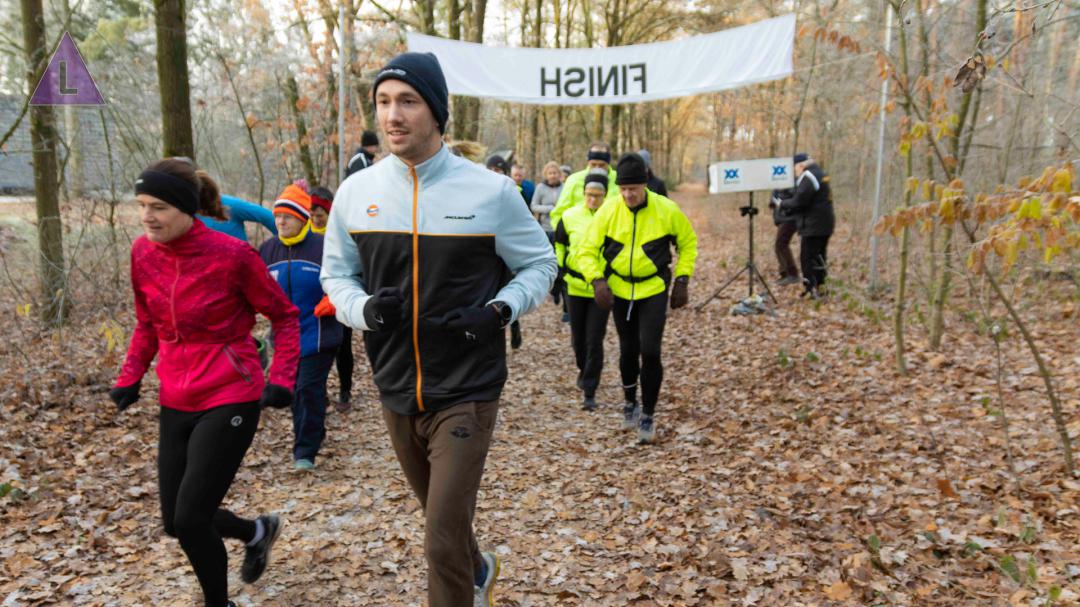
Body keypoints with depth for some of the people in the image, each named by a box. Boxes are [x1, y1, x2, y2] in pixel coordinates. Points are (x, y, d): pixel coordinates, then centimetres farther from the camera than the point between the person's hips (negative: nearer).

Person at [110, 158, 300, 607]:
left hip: (230, 401, -6)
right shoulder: (142, 252, 0)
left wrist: (282, 380, -16)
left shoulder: (231, 254, -16)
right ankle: (258, 532, 42)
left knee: (190, 521, -4)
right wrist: (130, 379, 5)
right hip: (175, 403, 6)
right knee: (176, 521, 12)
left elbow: (284, 316, -6)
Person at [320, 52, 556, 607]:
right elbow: (336, 275, 10)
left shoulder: (490, 191, -10)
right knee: (443, 517, 24)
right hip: (395, 393, 4)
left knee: (443, 540, -6)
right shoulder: (356, 192, -1)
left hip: (467, 393, -4)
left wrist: (500, 311, -16)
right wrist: (364, 309, -13)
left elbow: (539, 264, 2)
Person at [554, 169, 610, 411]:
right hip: (575, 287, 3)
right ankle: (583, 369, 44)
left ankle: (589, 392, 4)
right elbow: (559, 244, 13)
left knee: (595, 341, -5)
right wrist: (559, 270, 5)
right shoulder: (570, 216, -3)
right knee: (578, 337, 14)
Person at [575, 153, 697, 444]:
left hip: (654, 289, -2)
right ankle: (630, 403, 38)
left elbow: (688, 242, 4)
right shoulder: (608, 211, -12)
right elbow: (587, 250, -6)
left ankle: (648, 416, 7)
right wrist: (597, 281, -22)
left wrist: (682, 280, -2)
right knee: (628, 351, 13)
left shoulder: (667, 210, -13)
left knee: (650, 351, -11)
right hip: (619, 289, 2)